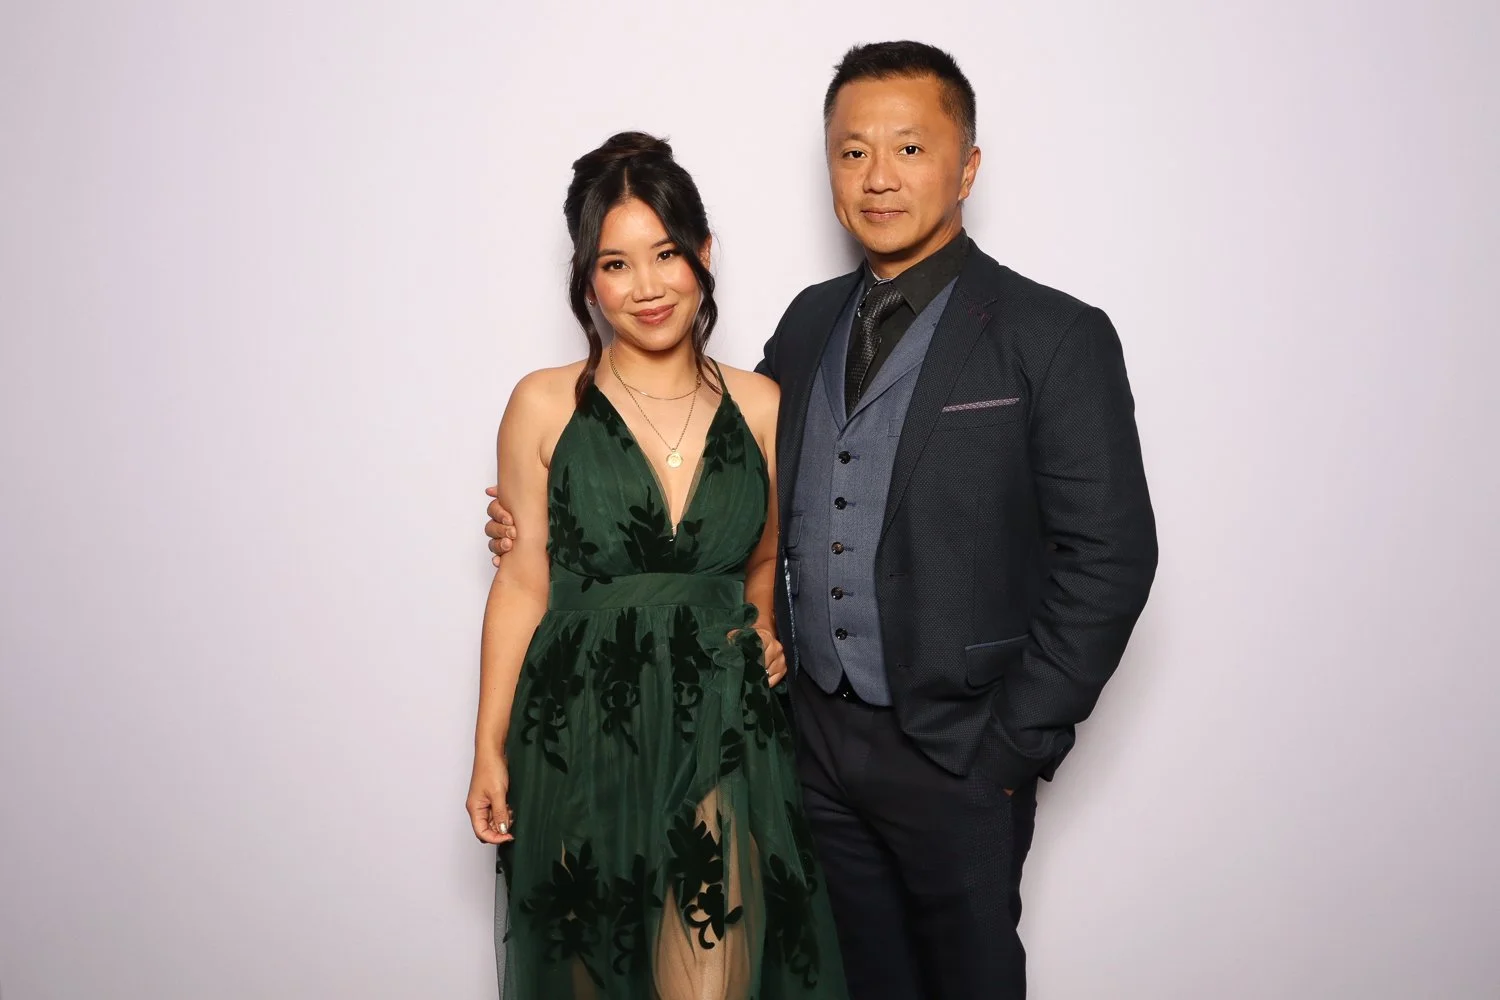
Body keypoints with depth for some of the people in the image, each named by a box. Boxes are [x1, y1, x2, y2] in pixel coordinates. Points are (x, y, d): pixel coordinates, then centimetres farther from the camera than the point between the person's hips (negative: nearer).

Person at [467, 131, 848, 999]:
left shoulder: (761, 405, 1)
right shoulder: (545, 406, -5)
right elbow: (522, 584, -1)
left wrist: (763, 630, -1)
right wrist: (490, 750, 0)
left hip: (721, 730, 1)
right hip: (580, 732, 0)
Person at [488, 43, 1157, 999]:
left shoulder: (1057, 338, -11)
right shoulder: (810, 321, 6)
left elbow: (1108, 558, -12)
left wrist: (1017, 746, -13)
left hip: (959, 757, -4)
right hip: (820, 734, 5)